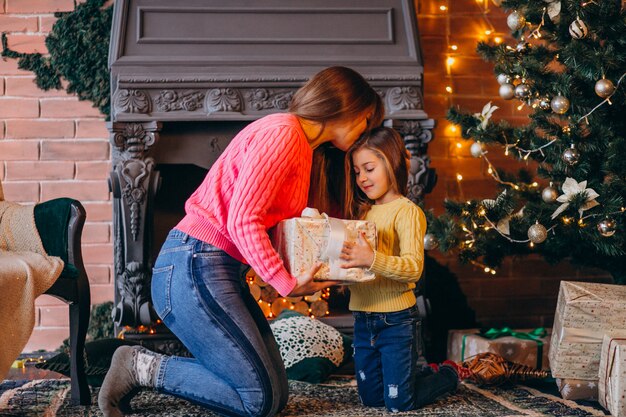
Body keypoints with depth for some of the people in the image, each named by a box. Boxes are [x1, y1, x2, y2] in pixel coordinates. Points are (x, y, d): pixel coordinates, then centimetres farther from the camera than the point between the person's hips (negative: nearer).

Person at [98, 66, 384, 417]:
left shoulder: (307, 151, 19)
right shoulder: (282, 134, -12)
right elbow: (242, 219, -20)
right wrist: (288, 283, -20)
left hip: (225, 269, 10)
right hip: (194, 266, -10)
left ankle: (145, 369, 9)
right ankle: (140, 366, -2)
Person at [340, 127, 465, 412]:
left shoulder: (407, 212, -12)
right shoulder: (362, 212, 10)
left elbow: (414, 268, -24)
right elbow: (353, 264, 12)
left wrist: (373, 259, -39)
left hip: (396, 321, -7)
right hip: (363, 320, 7)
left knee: (399, 403, 0)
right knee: (371, 399, 15)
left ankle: (449, 375, 27)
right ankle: (430, 372, 37)